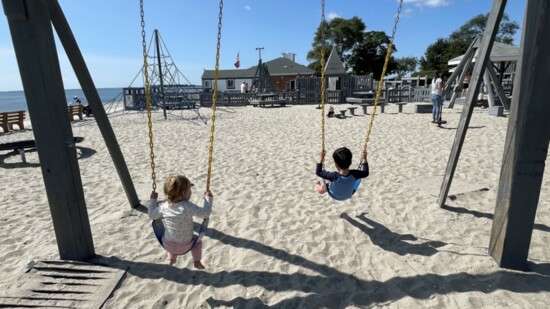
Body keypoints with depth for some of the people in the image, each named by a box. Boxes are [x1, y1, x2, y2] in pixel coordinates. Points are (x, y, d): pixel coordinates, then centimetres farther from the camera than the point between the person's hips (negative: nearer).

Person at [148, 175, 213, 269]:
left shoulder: (163, 206, -15)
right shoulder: (188, 207, -26)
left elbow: (152, 215, 1)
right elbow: (205, 213, -22)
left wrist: (153, 200, 11)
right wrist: (208, 198, -11)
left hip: (167, 244, 3)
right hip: (184, 246, -3)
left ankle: (171, 258, 46)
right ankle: (197, 262, 29)